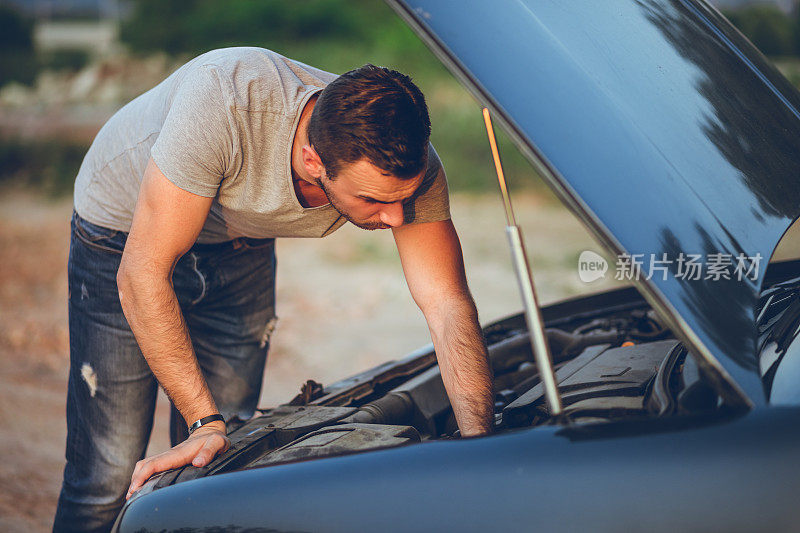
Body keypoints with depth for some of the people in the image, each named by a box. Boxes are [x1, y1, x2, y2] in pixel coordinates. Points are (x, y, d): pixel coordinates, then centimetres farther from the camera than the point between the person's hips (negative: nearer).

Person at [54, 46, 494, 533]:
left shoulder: (410, 162, -29)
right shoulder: (223, 100, -43)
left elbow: (448, 303, -25)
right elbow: (141, 275, -36)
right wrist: (204, 422, -36)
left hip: (242, 248, 4)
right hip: (125, 232, -4)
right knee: (108, 478, -6)